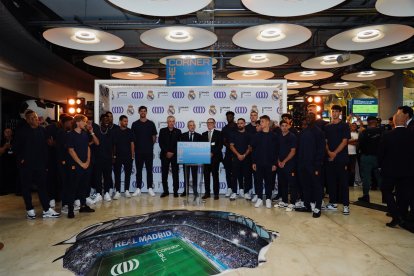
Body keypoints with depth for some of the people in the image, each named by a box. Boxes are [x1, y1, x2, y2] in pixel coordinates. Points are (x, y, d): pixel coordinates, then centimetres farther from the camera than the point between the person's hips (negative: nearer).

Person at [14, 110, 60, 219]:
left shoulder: (42, 130, 6)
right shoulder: (22, 131, -4)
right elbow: (17, 147, -4)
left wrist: (45, 161, 5)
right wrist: (20, 159, -11)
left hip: (40, 164, 3)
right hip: (26, 164, -3)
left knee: (42, 186, 3)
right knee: (26, 187, 7)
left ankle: (47, 210, 7)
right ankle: (29, 209, 19)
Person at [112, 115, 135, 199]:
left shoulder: (129, 131, 4)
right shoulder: (115, 131, 0)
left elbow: (132, 144, 5)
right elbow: (113, 144, 2)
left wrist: (132, 155, 1)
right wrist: (113, 155, -1)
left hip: (128, 156, 1)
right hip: (118, 156, -1)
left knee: (128, 174, 6)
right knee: (117, 174, 1)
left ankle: (127, 191, 16)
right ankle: (117, 191, 8)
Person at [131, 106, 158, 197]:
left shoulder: (151, 124, 4)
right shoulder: (135, 124, 4)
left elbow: (154, 137, 8)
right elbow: (132, 137, 7)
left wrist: (150, 145, 3)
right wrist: (134, 147, 1)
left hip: (149, 151, 0)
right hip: (138, 151, 0)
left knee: (149, 170, 4)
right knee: (138, 170, 6)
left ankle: (150, 188, 11)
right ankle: (138, 188, 13)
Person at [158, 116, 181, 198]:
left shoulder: (178, 131, 6)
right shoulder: (162, 131, 7)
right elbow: (160, 142, 0)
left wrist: (172, 152, -8)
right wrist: (166, 152, -9)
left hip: (175, 155, 0)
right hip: (164, 155, 1)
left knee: (175, 174, 0)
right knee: (164, 174, 2)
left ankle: (175, 191, 7)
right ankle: (165, 191, 12)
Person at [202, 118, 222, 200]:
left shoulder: (218, 133, 4)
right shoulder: (204, 134, 15)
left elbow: (220, 145, -4)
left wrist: (213, 153, -12)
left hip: (215, 157, -3)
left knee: (215, 175, -1)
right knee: (206, 175, 3)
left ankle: (216, 193, 5)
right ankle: (207, 193, 12)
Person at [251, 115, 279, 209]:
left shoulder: (273, 136, -1)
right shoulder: (257, 135, 4)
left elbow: (276, 150, -1)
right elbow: (253, 149, 4)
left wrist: (275, 163, -6)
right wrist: (253, 162, -1)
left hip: (269, 163, -1)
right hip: (259, 163, 2)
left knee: (269, 181, 6)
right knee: (259, 181, 6)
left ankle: (268, 199, 16)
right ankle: (259, 198, 15)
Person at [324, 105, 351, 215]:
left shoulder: (344, 125, 0)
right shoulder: (327, 127, 11)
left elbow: (344, 141, -7)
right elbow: (325, 142, 8)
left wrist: (335, 153, -12)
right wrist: (329, 152, -9)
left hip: (341, 158, -4)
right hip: (330, 158, 4)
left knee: (343, 182, -2)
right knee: (331, 181, 7)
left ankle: (346, 205, 4)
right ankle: (333, 203, 17)